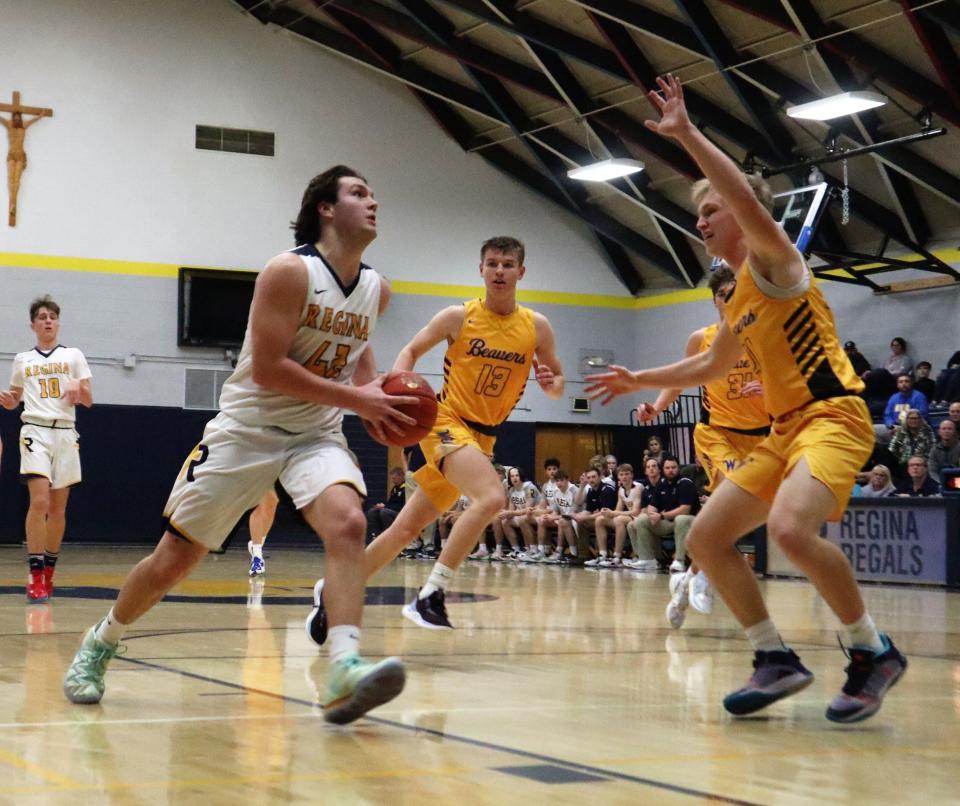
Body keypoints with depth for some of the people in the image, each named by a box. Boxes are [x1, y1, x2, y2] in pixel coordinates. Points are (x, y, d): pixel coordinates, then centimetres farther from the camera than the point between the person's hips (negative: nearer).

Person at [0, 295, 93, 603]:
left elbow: (88, 401, 8)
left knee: (58, 508, 2)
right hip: (35, 431, -1)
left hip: (65, 434, 1)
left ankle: (48, 573, 16)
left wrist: (78, 387, -14)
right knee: (39, 501, -17)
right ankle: (35, 577, -15)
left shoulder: (73, 356, 10)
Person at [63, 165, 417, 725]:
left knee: (347, 522, -28)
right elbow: (266, 367, -22)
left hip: (316, 434, 4)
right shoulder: (290, 273, -16)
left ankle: (344, 673, -36)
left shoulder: (377, 290, 4)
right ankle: (100, 643, 30)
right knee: (174, 559, 3)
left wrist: (373, 388, 4)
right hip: (247, 428, -4)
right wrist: (355, 398, -21)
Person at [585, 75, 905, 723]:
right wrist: (639, 381, 35)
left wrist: (687, 134, -26)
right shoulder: (738, 298, 20)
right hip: (785, 429, 10)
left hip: (832, 416, -10)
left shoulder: (773, 259, -4)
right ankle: (777, 660, 10)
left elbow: (748, 200, -26)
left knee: (790, 526, -33)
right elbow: (711, 366, 36)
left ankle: (874, 652, -14)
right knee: (707, 538, 4)